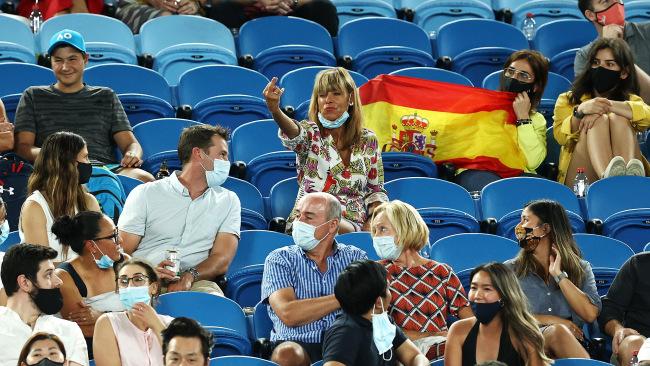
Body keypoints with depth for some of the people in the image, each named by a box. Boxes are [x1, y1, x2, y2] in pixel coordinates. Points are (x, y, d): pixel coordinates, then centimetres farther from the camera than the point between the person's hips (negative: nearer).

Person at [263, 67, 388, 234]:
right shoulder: (310, 133, 5)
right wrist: (275, 109, -45)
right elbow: (294, 133, -21)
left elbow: (375, 190, 19)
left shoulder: (368, 140, 14)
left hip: (355, 224, 2)